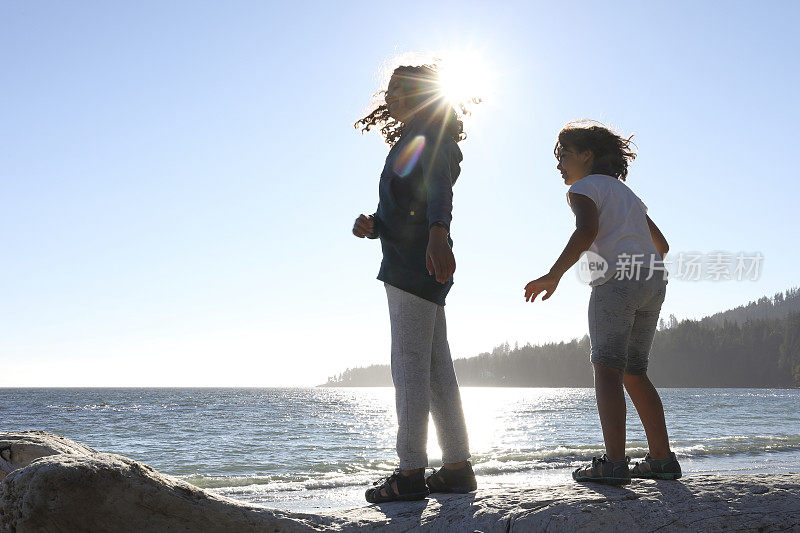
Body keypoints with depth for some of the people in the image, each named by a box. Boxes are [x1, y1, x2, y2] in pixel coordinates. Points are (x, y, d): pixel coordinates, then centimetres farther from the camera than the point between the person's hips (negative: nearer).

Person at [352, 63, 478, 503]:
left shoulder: (430, 132, -1)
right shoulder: (408, 143, 28)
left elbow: (439, 186, -22)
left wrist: (437, 234, -39)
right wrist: (370, 226, 3)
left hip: (416, 262, -10)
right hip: (409, 264, 10)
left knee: (409, 364, -11)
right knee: (435, 368, 8)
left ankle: (411, 473, -10)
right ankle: (458, 467, 11)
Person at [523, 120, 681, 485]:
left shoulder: (584, 187, 6)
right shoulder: (627, 194, 30)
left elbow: (587, 229, -16)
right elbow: (661, 245, 34)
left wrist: (554, 275, -21)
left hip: (617, 280, -8)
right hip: (653, 282, 8)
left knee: (607, 369, -11)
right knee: (634, 373, 12)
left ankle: (614, 463, -21)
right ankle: (662, 459, 11)